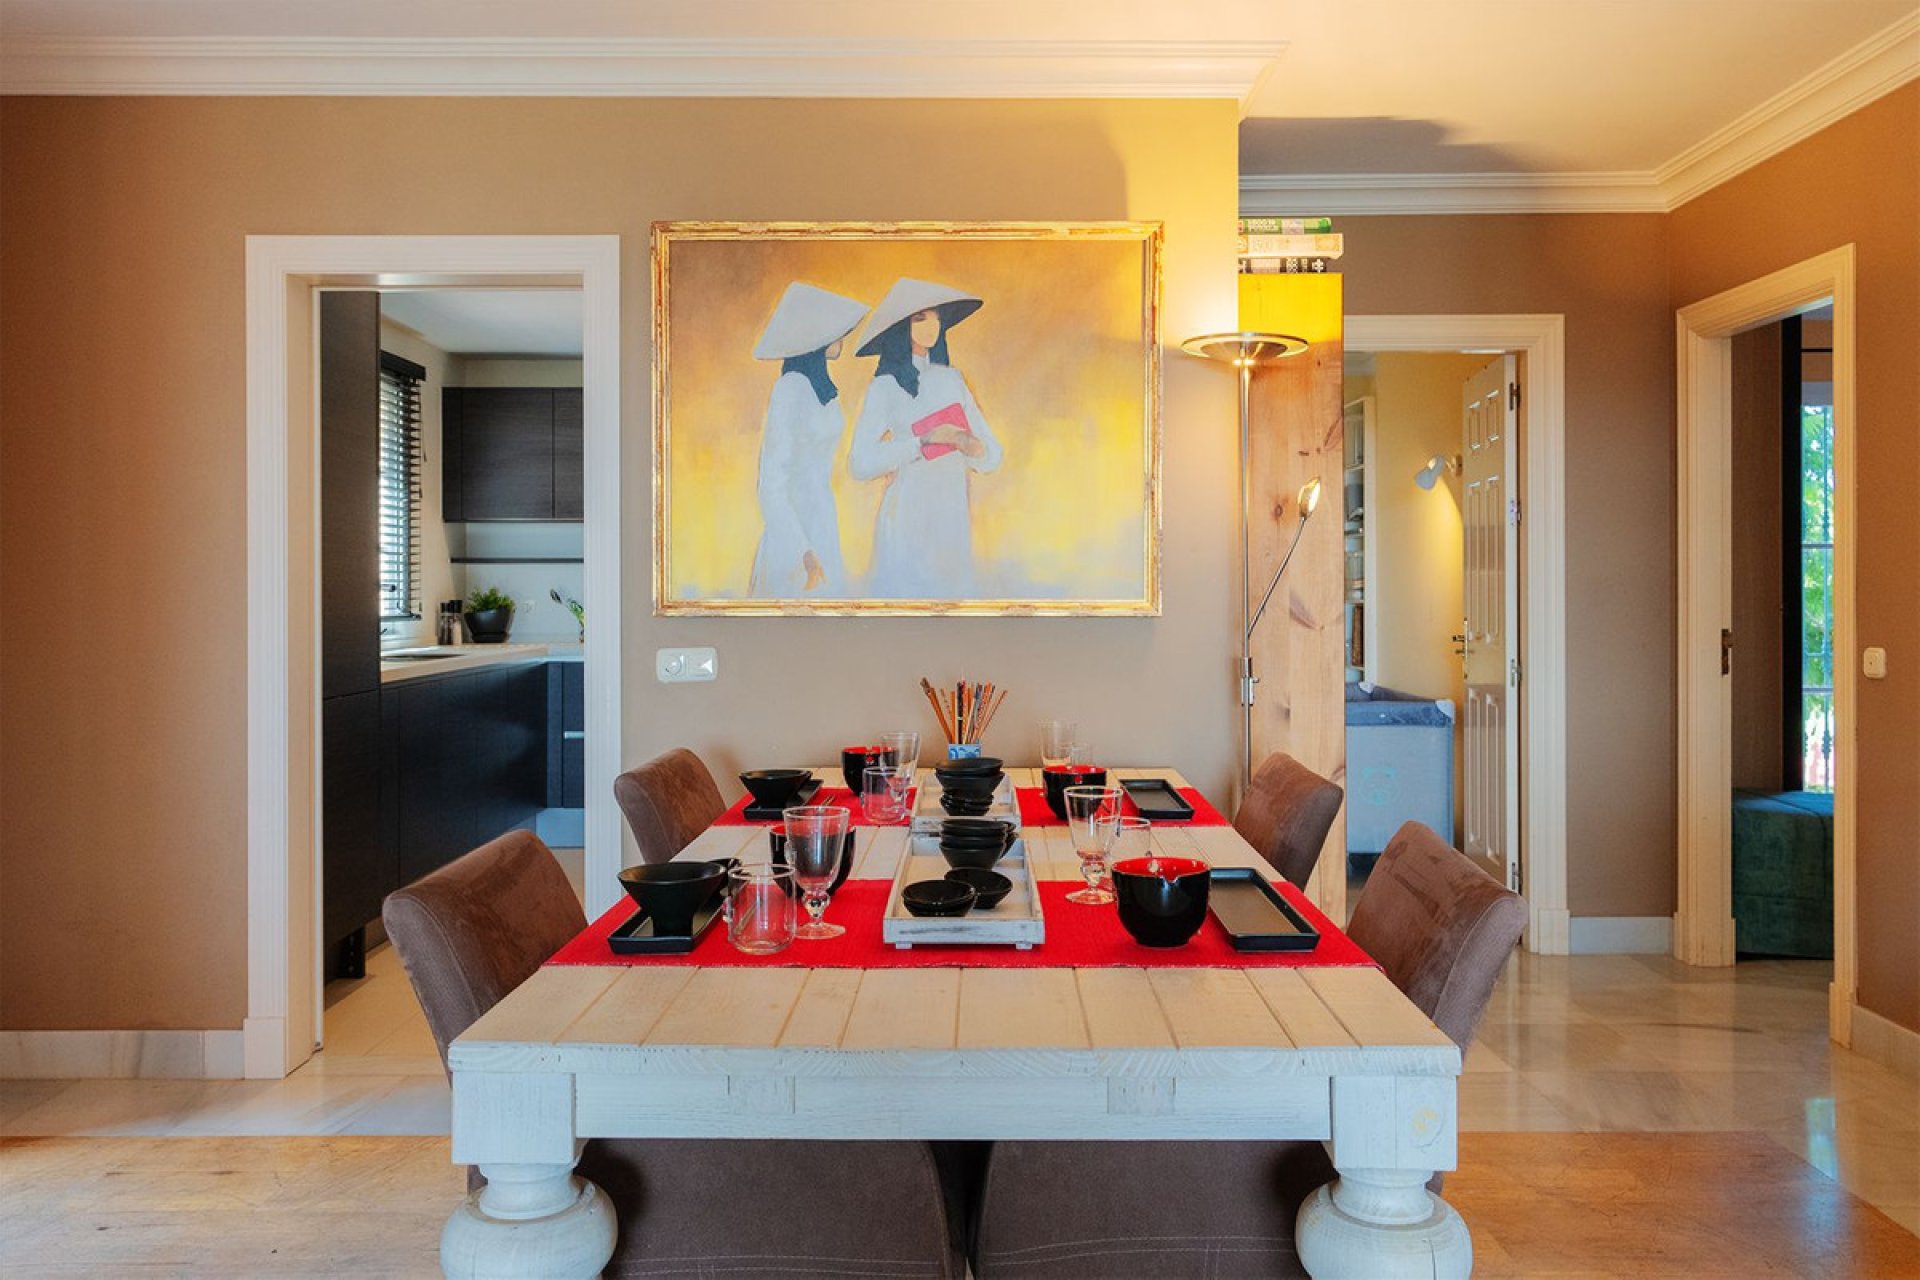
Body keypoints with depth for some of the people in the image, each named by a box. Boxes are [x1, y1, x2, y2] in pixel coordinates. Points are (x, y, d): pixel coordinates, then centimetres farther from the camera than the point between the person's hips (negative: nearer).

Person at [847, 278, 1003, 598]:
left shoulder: (951, 378, 10)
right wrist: (924, 442, -14)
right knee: (909, 590, -3)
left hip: (954, 513, 4)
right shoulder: (886, 386, -2)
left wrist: (970, 445, -14)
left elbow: (992, 456, 8)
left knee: (951, 592, 6)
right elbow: (859, 464, -13)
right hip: (908, 513, -4)